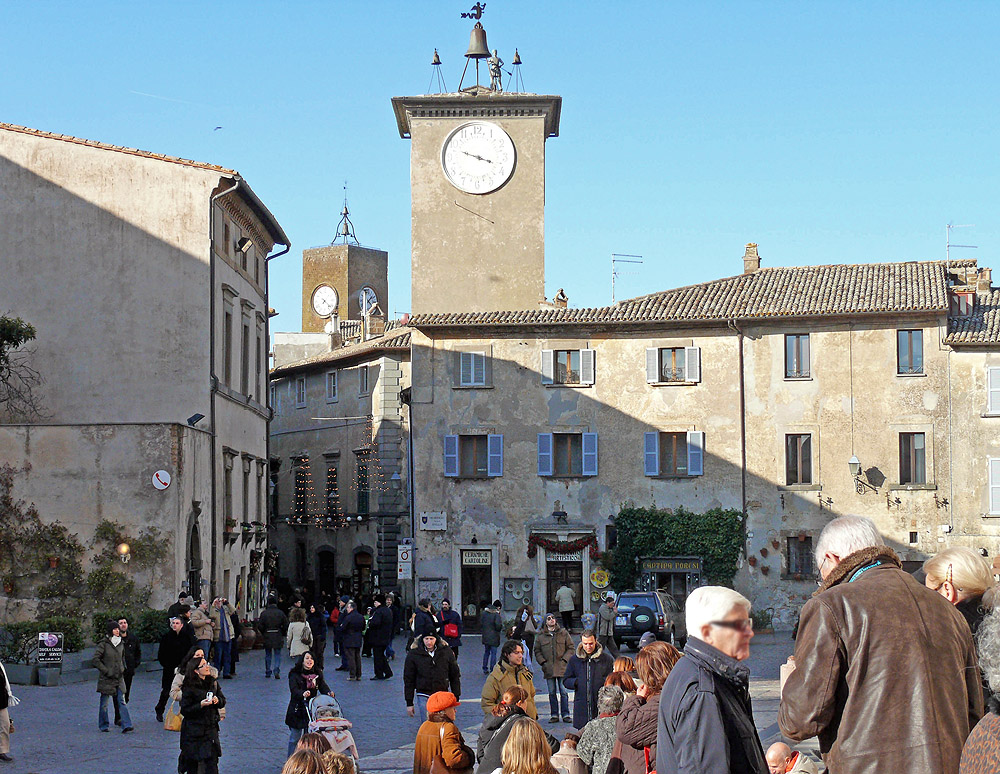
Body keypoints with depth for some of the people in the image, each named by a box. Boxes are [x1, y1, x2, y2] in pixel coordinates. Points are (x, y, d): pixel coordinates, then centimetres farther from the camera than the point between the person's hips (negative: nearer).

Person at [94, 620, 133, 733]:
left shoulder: (121, 644, 10)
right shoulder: (103, 644, -8)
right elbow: (96, 659, -11)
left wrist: (123, 669, 12)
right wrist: (106, 671, -14)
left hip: (119, 677, 4)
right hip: (106, 678, -4)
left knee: (122, 701, -5)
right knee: (104, 703, 5)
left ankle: (126, 725, -12)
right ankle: (103, 725, 19)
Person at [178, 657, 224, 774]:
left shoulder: (213, 683, 6)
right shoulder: (190, 687, -11)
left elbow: (223, 702, 14)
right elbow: (185, 710, -12)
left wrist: (217, 700, -8)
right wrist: (201, 705, -23)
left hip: (211, 728, 4)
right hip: (193, 731, -4)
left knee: (212, 761, -3)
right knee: (193, 764, 4)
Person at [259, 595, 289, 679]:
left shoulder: (264, 613, -4)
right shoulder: (280, 613, -4)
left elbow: (260, 626, -4)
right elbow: (286, 625, -2)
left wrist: (263, 633, 12)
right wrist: (282, 633, 12)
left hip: (267, 637, 1)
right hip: (278, 637, -1)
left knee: (268, 654, 13)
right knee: (277, 654, 5)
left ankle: (268, 672, 18)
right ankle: (276, 671, -12)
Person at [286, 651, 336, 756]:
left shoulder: (317, 674, 9)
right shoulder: (295, 674, -6)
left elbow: (323, 686, -2)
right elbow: (294, 690, -19)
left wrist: (329, 692, -24)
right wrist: (303, 694, -40)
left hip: (312, 709, 4)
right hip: (297, 709, -4)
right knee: (294, 738, 3)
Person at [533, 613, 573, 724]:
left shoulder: (563, 633, 4)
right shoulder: (540, 635, 7)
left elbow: (570, 648, 6)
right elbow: (537, 651, 12)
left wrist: (564, 659, -6)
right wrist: (543, 662, -2)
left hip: (562, 667, -2)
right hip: (548, 669, 2)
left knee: (563, 691, -1)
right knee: (552, 692, 6)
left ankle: (566, 714, 6)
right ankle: (554, 715, 12)